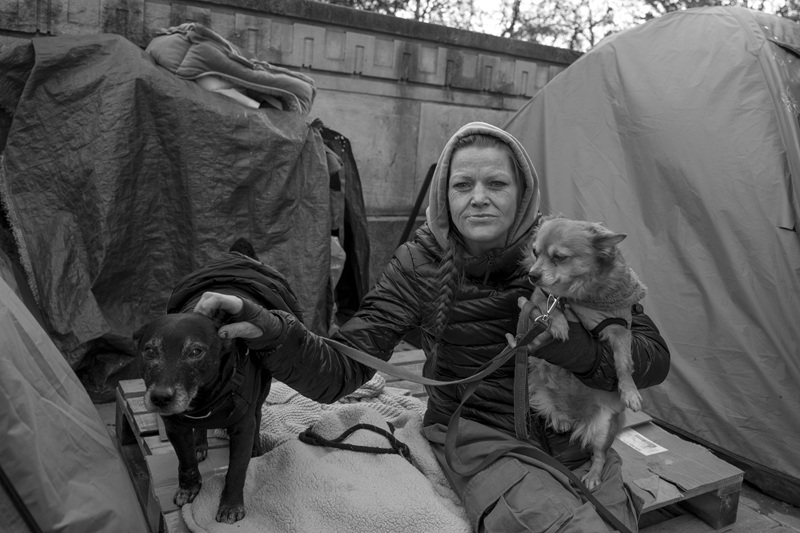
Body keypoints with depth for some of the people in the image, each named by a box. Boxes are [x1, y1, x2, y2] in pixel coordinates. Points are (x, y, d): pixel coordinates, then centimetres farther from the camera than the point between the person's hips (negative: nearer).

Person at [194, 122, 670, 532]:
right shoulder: (422, 264, -8)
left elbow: (654, 357, -4)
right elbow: (341, 372, -15)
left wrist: (573, 344, -22)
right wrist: (272, 332, -34)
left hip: (576, 438, 3)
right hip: (480, 435, -3)